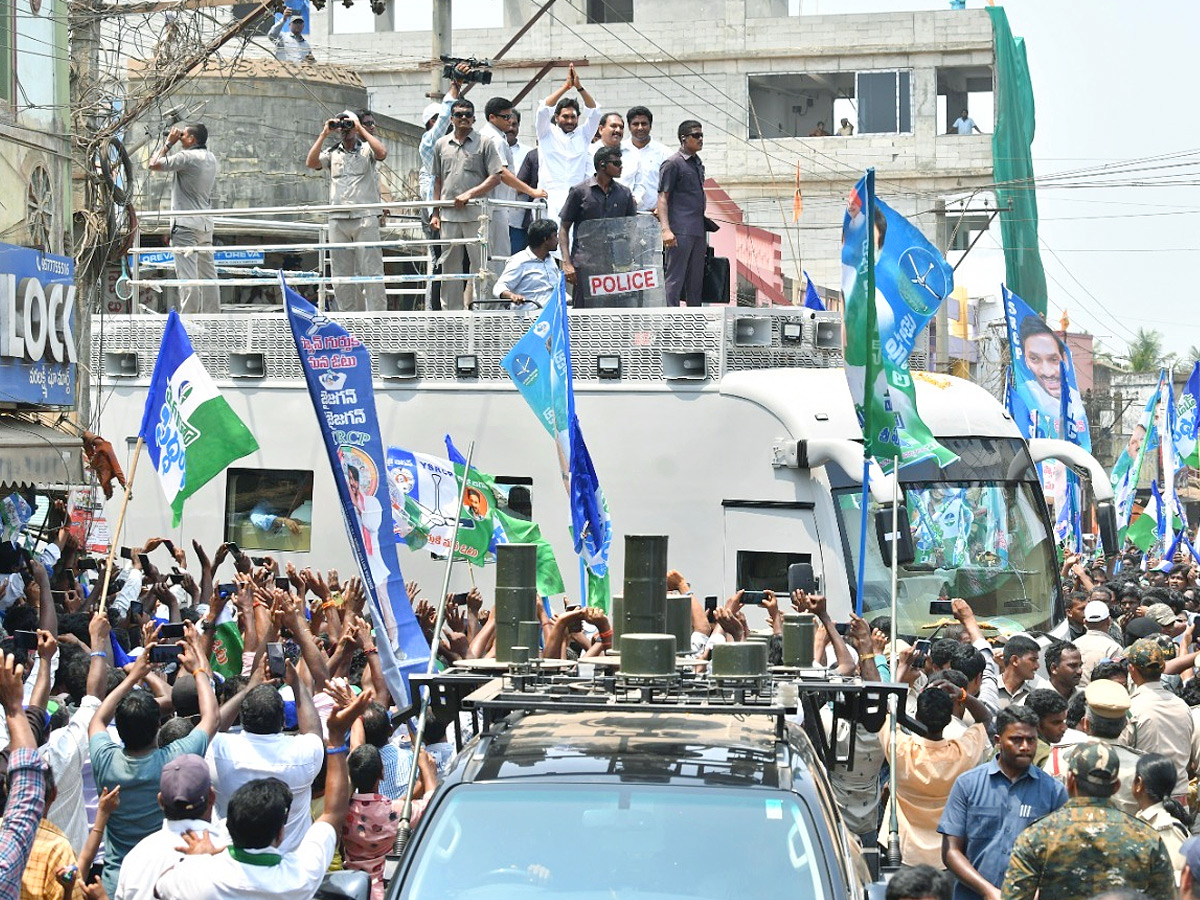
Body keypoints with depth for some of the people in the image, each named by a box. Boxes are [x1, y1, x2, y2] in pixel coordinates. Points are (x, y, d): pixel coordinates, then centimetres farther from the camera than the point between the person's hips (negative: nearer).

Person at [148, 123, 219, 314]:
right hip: (206, 224, 8)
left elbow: (154, 165, -9)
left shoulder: (187, 157, -13)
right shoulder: (210, 158, 13)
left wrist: (168, 143, 2)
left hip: (186, 224, -8)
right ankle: (212, 315, 14)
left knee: (187, 274, -10)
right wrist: (174, 144, 21)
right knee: (208, 273, 11)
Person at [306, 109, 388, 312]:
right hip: (338, 219, 4)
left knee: (371, 271, -7)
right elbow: (311, 162, 0)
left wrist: (361, 128, -9)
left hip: (365, 219, -4)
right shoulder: (332, 152, 15)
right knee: (342, 276, 5)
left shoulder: (366, 150, 6)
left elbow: (382, 153, -15)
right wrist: (324, 134, -1)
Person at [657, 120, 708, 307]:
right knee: (675, 278, -8)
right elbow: (662, 197, -10)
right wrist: (666, 229, -20)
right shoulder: (672, 163, -6)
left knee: (696, 279, 11)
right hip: (680, 231, -8)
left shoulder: (698, 163, 18)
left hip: (698, 231, 8)